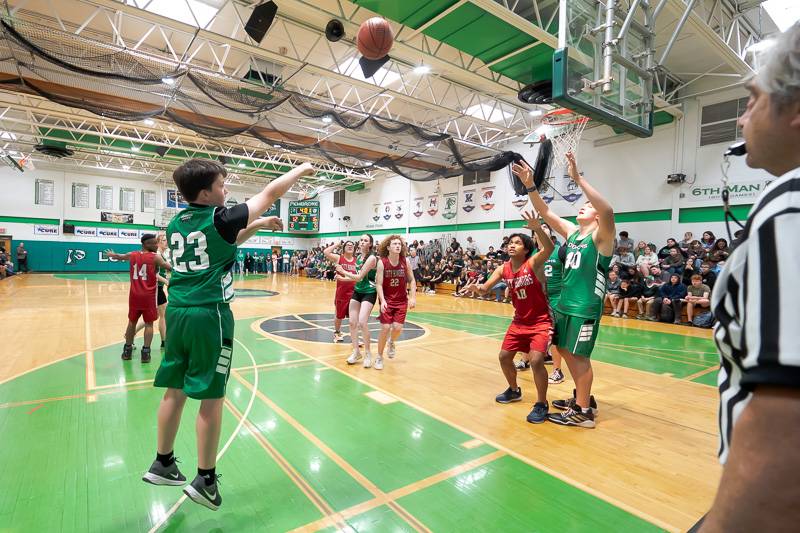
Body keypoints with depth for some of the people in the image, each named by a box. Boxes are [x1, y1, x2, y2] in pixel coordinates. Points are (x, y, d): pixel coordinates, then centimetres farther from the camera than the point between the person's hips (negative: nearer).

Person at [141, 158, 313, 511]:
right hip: (209, 315, -8)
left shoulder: (176, 223, 11)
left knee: (175, 390, 17)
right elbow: (270, 193, -1)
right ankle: (205, 480, 14)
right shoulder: (219, 219, -10)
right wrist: (302, 170, 11)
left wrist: (256, 226, 21)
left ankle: (162, 464, 31)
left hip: (177, 312, 8)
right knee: (211, 397, 3)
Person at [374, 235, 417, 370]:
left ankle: (391, 343, 32)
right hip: (386, 300, -2)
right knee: (385, 328, -8)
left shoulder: (406, 261, -7)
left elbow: (412, 280, 2)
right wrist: (382, 301, -25)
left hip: (402, 300, 2)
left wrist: (413, 297, -7)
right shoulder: (382, 262, -14)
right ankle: (379, 357, 13)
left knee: (398, 327, -5)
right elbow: (378, 284, -15)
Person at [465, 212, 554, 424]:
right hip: (519, 321, 6)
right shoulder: (503, 269, -2)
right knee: (504, 356, 10)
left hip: (540, 321, -6)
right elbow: (485, 288, -4)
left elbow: (549, 249, -37)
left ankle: (542, 404, 1)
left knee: (536, 360, -20)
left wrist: (537, 228, -53)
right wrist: (476, 287, -28)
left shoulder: (534, 263, -18)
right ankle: (514, 390, 36)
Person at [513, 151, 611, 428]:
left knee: (579, 355, -1)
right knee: (565, 350, 16)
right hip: (564, 303, 8)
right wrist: (530, 186, -5)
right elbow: (545, 212, 8)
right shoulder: (571, 232, 11)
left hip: (586, 307, -8)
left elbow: (608, 210, -31)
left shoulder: (601, 236, -9)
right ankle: (582, 397, 33)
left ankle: (583, 412, 13)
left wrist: (578, 178, -34)